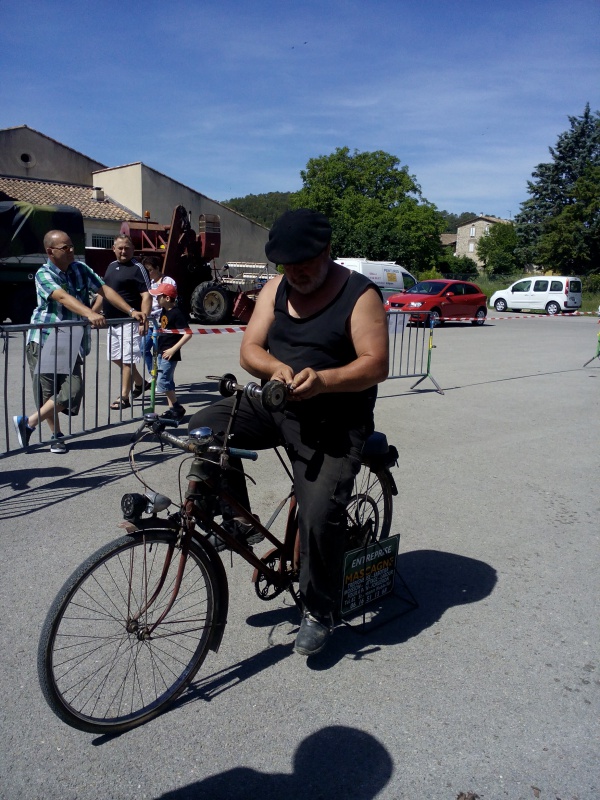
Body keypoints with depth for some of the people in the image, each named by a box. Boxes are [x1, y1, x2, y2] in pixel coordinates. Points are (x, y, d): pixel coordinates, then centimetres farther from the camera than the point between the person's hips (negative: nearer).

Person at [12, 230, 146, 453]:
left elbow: (104, 290, 4)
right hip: (43, 341, -4)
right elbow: (64, 297, -27)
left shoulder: (80, 269, 7)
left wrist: (130, 311, -8)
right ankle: (56, 435, 18)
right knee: (48, 391, -1)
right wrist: (90, 314, -43)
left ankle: (28, 423, 10)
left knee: (73, 391, -7)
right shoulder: (44, 274, -8)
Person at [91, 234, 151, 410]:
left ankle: (124, 397, 2)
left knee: (127, 359, -5)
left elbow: (146, 296, -17)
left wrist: (143, 320, -27)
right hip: (112, 321, 9)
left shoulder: (137, 268, -9)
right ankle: (140, 383, 32)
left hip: (129, 322, -9)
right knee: (115, 357, 16)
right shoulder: (111, 266, 15)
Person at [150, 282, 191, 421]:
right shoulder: (164, 311, 9)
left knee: (162, 382, -10)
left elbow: (188, 333, -22)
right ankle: (172, 409, 20)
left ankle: (178, 408, 0)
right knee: (168, 381, 13)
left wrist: (173, 349, -23)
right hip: (162, 352, 9)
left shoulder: (176, 313, -16)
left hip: (170, 354, -9)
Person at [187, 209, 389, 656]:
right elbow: (249, 350, 1)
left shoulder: (360, 295, -9)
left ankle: (319, 613, 10)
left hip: (333, 424, -5)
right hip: (274, 405, 6)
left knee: (320, 516, -16)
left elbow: (376, 366, -16)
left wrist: (322, 379, -32)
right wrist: (275, 368, -22)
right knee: (205, 428, -15)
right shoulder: (275, 290, 6)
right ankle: (237, 523, 4)